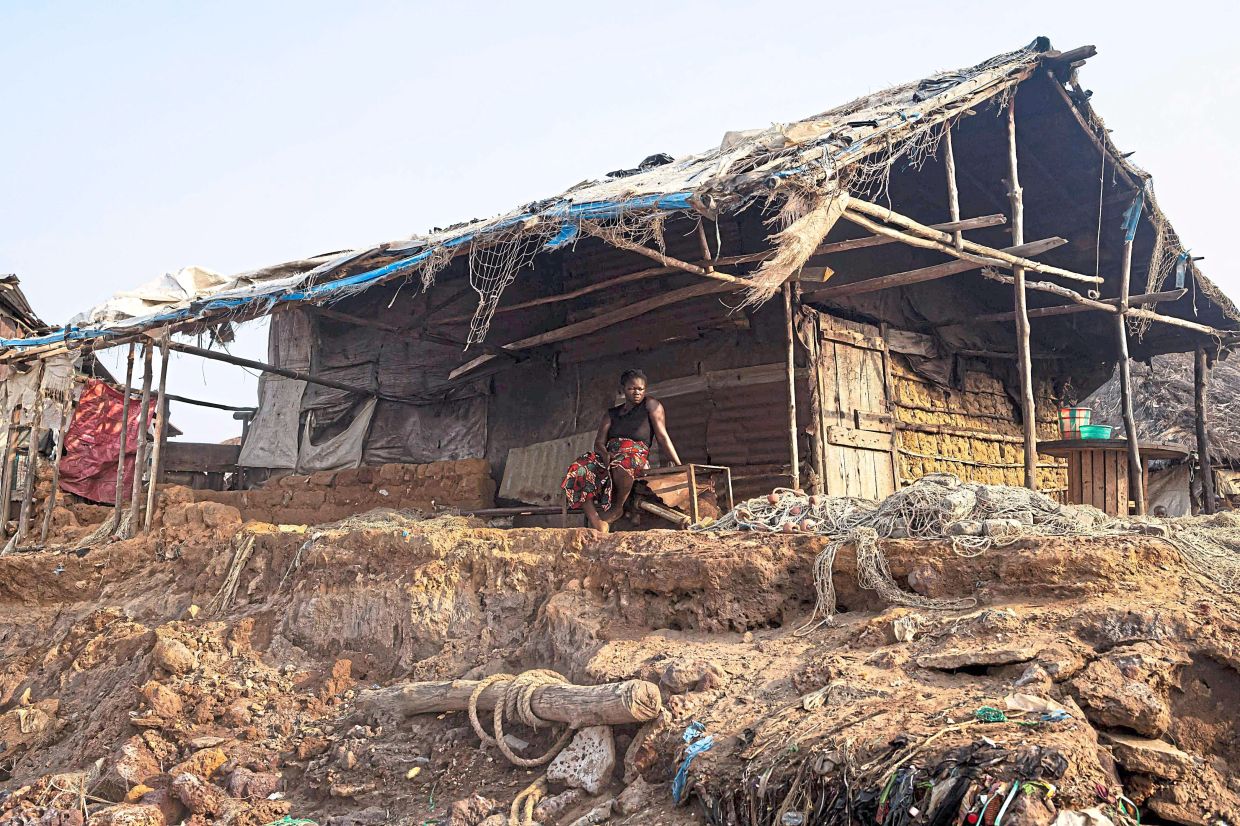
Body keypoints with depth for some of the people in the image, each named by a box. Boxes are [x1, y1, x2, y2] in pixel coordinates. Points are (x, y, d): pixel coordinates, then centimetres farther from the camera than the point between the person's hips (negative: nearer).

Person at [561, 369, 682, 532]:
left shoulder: (650, 405, 10)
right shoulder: (611, 413, 22)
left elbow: (663, 437, 3)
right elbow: (599, 442, 11)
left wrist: (679, 467, -5)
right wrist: (605, 454, -14)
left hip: (637, 458, -4)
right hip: (608, 459, 4)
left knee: (623, 462, -43)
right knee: (578, 471, -27)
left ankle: (618, 508, -17)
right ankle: (597, 525, -32)